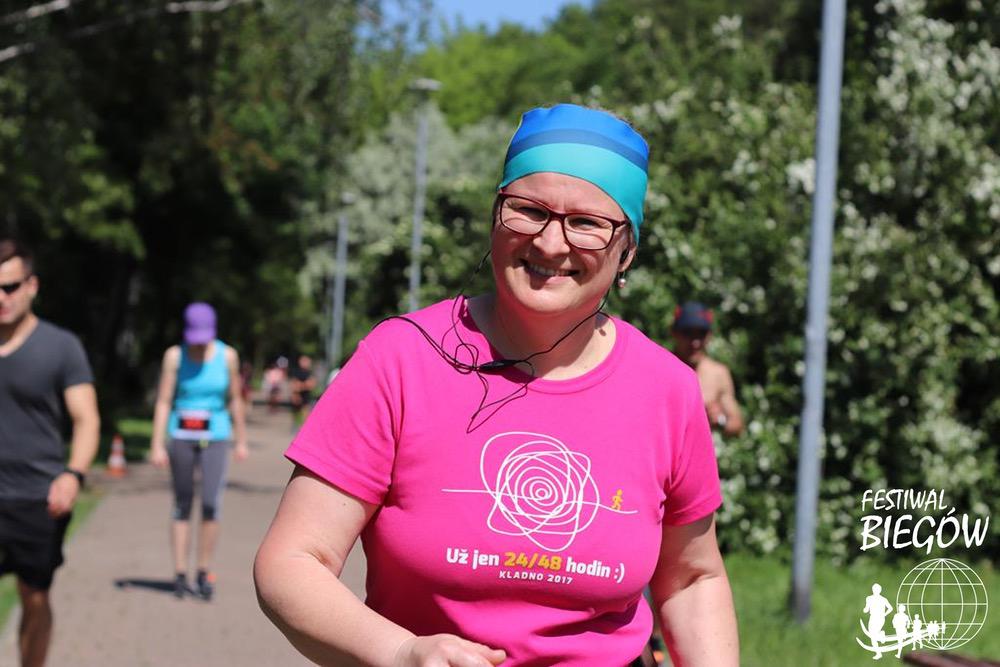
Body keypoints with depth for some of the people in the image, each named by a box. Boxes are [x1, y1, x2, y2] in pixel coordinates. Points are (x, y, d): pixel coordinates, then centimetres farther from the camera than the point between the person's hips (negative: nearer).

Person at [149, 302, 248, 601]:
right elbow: (163, 402, -3)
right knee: (182, 505, 5)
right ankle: (180, 574, 10)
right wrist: (157, 445, -8)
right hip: (181, 437, 0)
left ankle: (204, 573, -2)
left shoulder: (227, 355, 0)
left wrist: (241, 441, 11)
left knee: (211, 503, -12)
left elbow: (235, 400, 8)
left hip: (215, 437, 0)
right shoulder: (175, 355, -3)